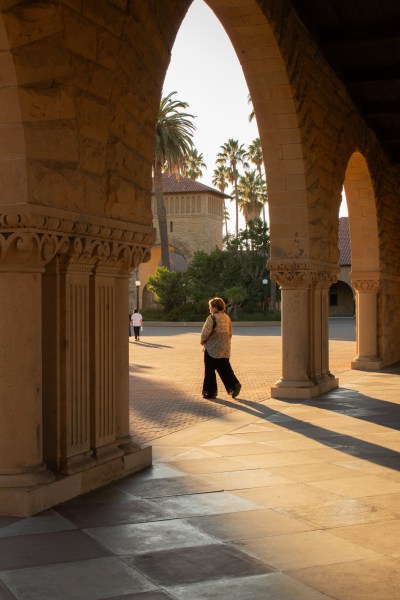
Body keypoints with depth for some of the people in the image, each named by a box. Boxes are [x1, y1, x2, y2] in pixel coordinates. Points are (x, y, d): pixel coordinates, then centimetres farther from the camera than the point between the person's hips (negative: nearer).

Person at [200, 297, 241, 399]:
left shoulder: (212, 318, -14)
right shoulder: (227, 318, 9)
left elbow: (206, 332, -18)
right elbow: (230, 333, 14)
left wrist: (202, 340, -1)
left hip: (212, 348, -7)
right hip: (225, 349, 7)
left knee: (209, 371, 3)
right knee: (225, 369, 11)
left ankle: (210, 392, 7)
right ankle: (234, 385, -6)